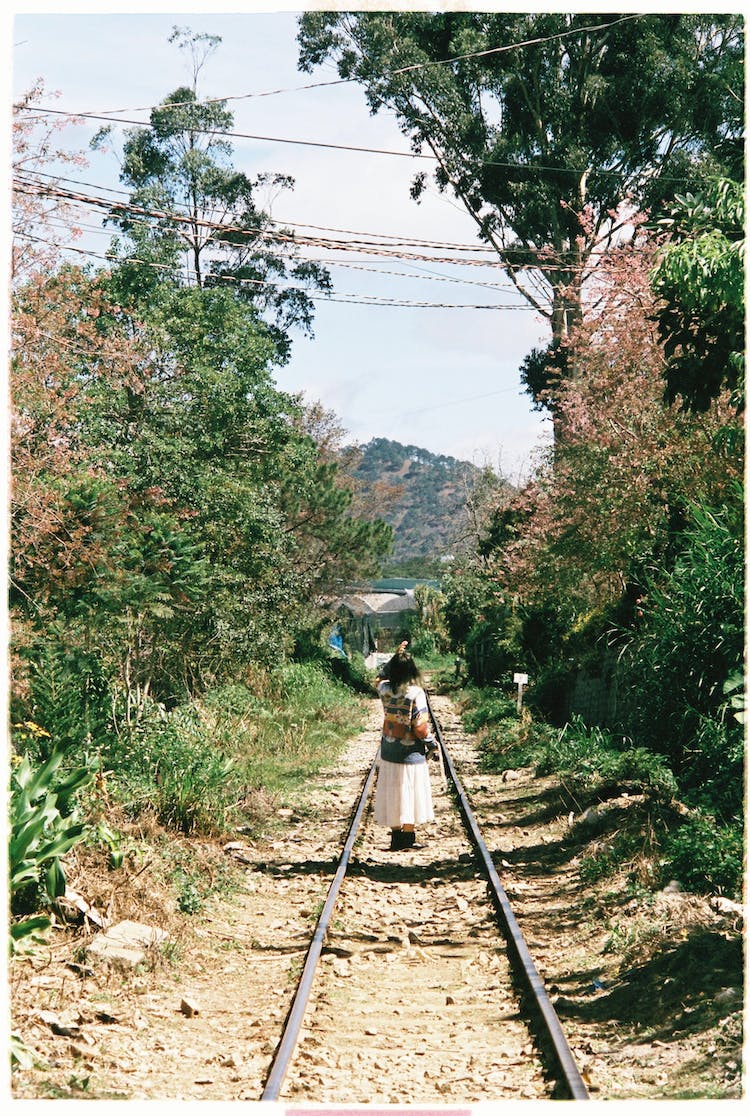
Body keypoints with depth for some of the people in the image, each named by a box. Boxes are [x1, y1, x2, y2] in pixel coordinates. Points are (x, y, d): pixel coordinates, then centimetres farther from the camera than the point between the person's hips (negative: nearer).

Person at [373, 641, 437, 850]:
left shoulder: (385, 690, -3)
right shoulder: (415, 693, -17)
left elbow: (381, 678, 22)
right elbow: (420, 725, -16)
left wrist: (395, 657, 18)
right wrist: (432, 743, 0)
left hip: (389, 753, 5)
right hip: (411, 754, -5)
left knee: (392, 794, 13)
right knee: (410, 794, 6)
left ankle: (395, 836, 19)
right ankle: (408, 839, 11)